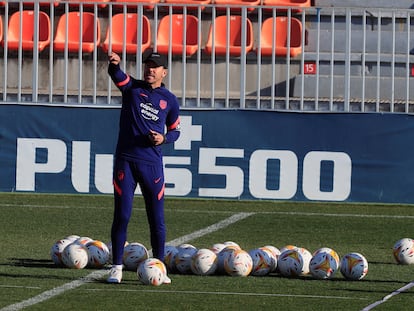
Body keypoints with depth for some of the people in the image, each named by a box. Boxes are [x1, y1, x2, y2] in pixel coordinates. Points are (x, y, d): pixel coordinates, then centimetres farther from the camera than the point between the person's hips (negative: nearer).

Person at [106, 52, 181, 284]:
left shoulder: (170, 100, 7)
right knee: (122, 215, -2)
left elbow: (175, 131, 17)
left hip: (152, 163, 1)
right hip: (125, 160, -1)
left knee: (157, 219, 4)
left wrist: (163, 138, -6)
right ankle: (117, 267, 4)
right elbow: (116, 75, -18)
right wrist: (114, 64, -41)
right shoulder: (132, 87, 3)